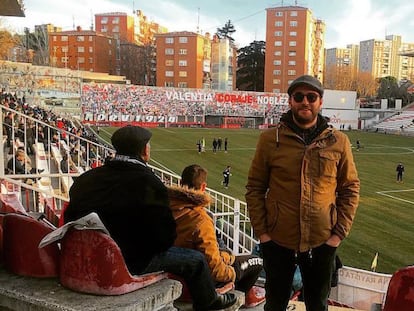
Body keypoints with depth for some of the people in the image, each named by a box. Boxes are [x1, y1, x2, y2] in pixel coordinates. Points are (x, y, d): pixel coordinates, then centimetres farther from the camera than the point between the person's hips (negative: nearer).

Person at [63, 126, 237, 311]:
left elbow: (70, 219, 7)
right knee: (196, 260, 11)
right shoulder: (149, 183, -23)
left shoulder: (86, 178, -4)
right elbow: (165, 236, -19)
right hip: (132, 262, -7)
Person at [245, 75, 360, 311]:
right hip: (278, 241, -1)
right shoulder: (270, 139, -6)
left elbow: (350, 189, 2)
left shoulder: (338, 141, -3)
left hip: (322, 242, 1)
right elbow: (255, 188, -2)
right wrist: (261, 231, -7)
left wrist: (339, 233, -5)